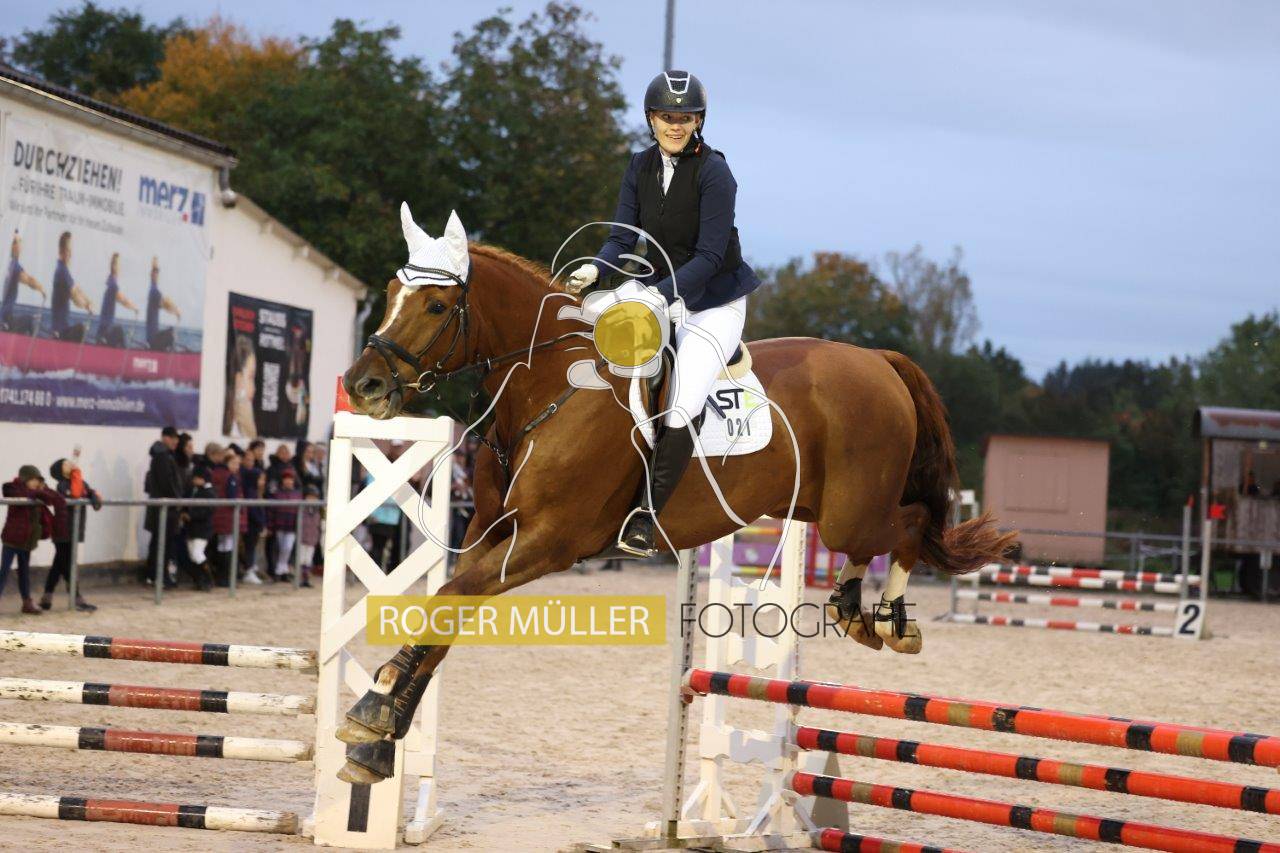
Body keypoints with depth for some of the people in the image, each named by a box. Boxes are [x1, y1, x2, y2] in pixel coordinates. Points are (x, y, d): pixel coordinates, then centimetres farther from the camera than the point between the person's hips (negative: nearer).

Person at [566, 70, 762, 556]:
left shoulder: (714, 173, -19)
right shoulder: (642, 167, 0)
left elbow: (709, 257, -22)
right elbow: (623, 236, -2)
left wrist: (661, 293, -34)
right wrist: (594, 270, -22)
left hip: (714, 302, -7)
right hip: (659, 289, 7)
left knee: (681, 408, -21)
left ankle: (647, 515, -15)